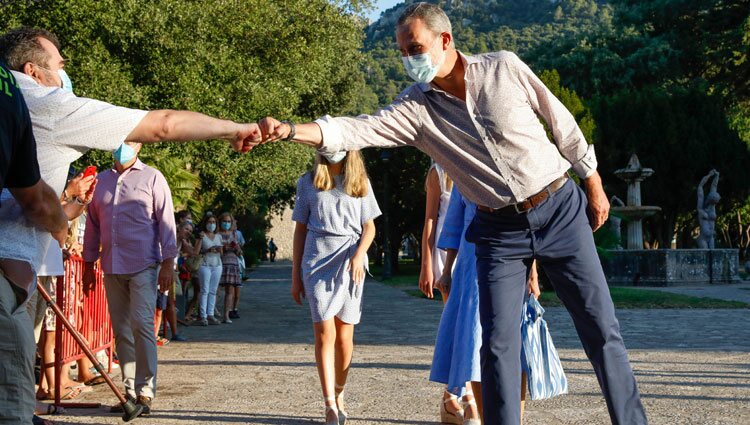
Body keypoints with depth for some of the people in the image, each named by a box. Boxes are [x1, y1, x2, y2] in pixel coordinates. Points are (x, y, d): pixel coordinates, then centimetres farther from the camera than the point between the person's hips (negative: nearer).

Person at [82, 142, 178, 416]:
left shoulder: (152, 178, 3)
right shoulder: (101, 180, 15)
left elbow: (166, 222, -2)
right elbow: (92, 224, 18)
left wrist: (168, 264, -9)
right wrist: (88, 265, 14)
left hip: (143, 266, -5)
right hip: (112, 268, 5)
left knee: (141, 325, -13)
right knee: (121, 331, 6)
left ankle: (145, 391, -8)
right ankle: (130, 391, 11)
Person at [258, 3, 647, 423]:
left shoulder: (505, 68, -8)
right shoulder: (416, 108, -5)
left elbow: (562, 122, 2)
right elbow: (356, 130, -17)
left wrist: (594, 184, 7)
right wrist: (288, 130, -33)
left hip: (561, 210, -1)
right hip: (500, 231, 1)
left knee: (601, 329, 3)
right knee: (498, 345, -6)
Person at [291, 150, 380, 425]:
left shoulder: (361, 183, 11)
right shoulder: (307, 183, 10)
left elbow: (369, 227, 9)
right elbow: (300, 230, 11)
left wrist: (359, 254, -11)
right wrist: (295, 276, 7)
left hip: (350, 262, 1)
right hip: (318, 262, -1)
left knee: (344, 335, 3)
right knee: (324, 333, -10)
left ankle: (340, 395, 19)